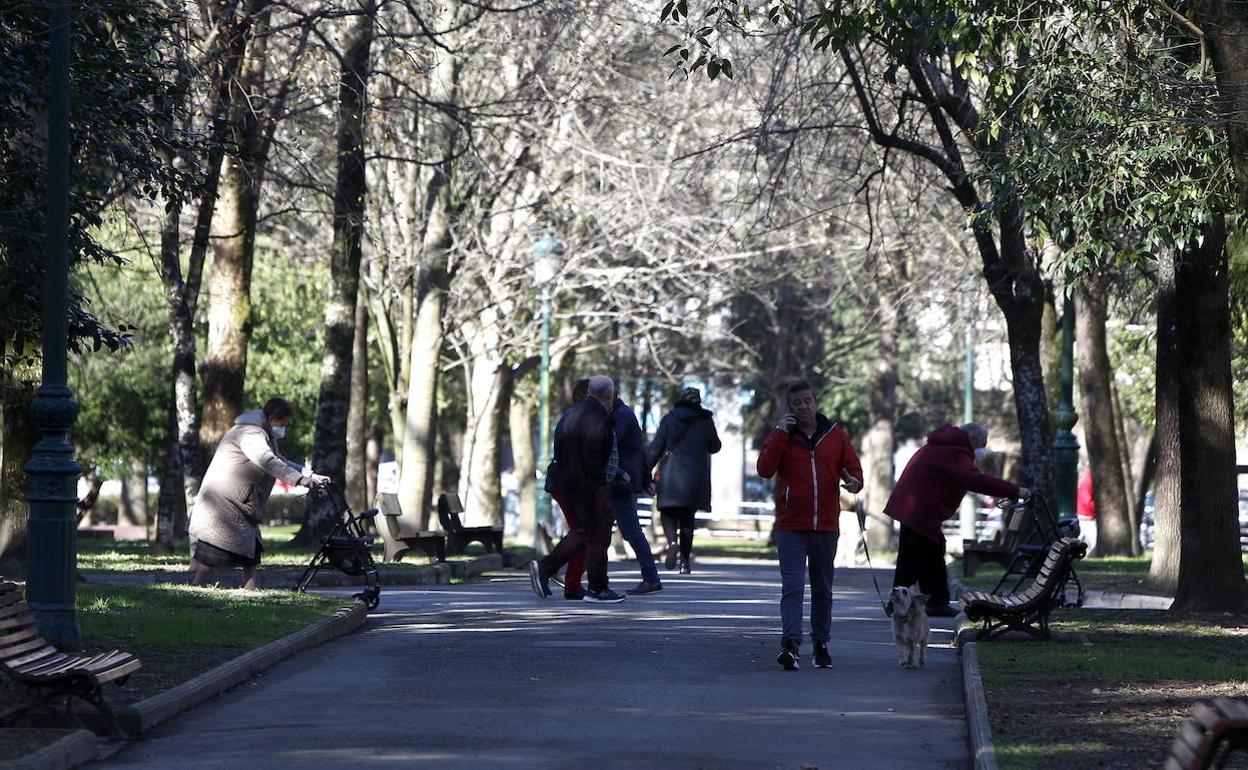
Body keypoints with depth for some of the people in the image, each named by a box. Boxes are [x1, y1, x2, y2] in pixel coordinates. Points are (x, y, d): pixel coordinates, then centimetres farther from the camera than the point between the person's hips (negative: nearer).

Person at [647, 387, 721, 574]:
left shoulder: (669, 419, -1)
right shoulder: (706, 421, 2)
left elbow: (655, 448, -2)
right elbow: (714, 446, 15)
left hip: (671, 475, -2)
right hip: (695, 477, 2)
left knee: (668, 512, 6)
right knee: (687, 517, 10)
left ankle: (672, 541, -25)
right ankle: (685, 561, 9)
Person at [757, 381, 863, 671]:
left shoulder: (835, 435, 7)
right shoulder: (780, 436, 1)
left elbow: (853, 466, 9)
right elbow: (764, 469, -12)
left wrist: (854, 481, -14)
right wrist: (780, 434, -17)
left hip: (826, 526, 3)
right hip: (791, 527, -3)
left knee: (822, 589, 13)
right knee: (792, 587, -14)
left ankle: (821, 644, 23)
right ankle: (791, 644, -23)